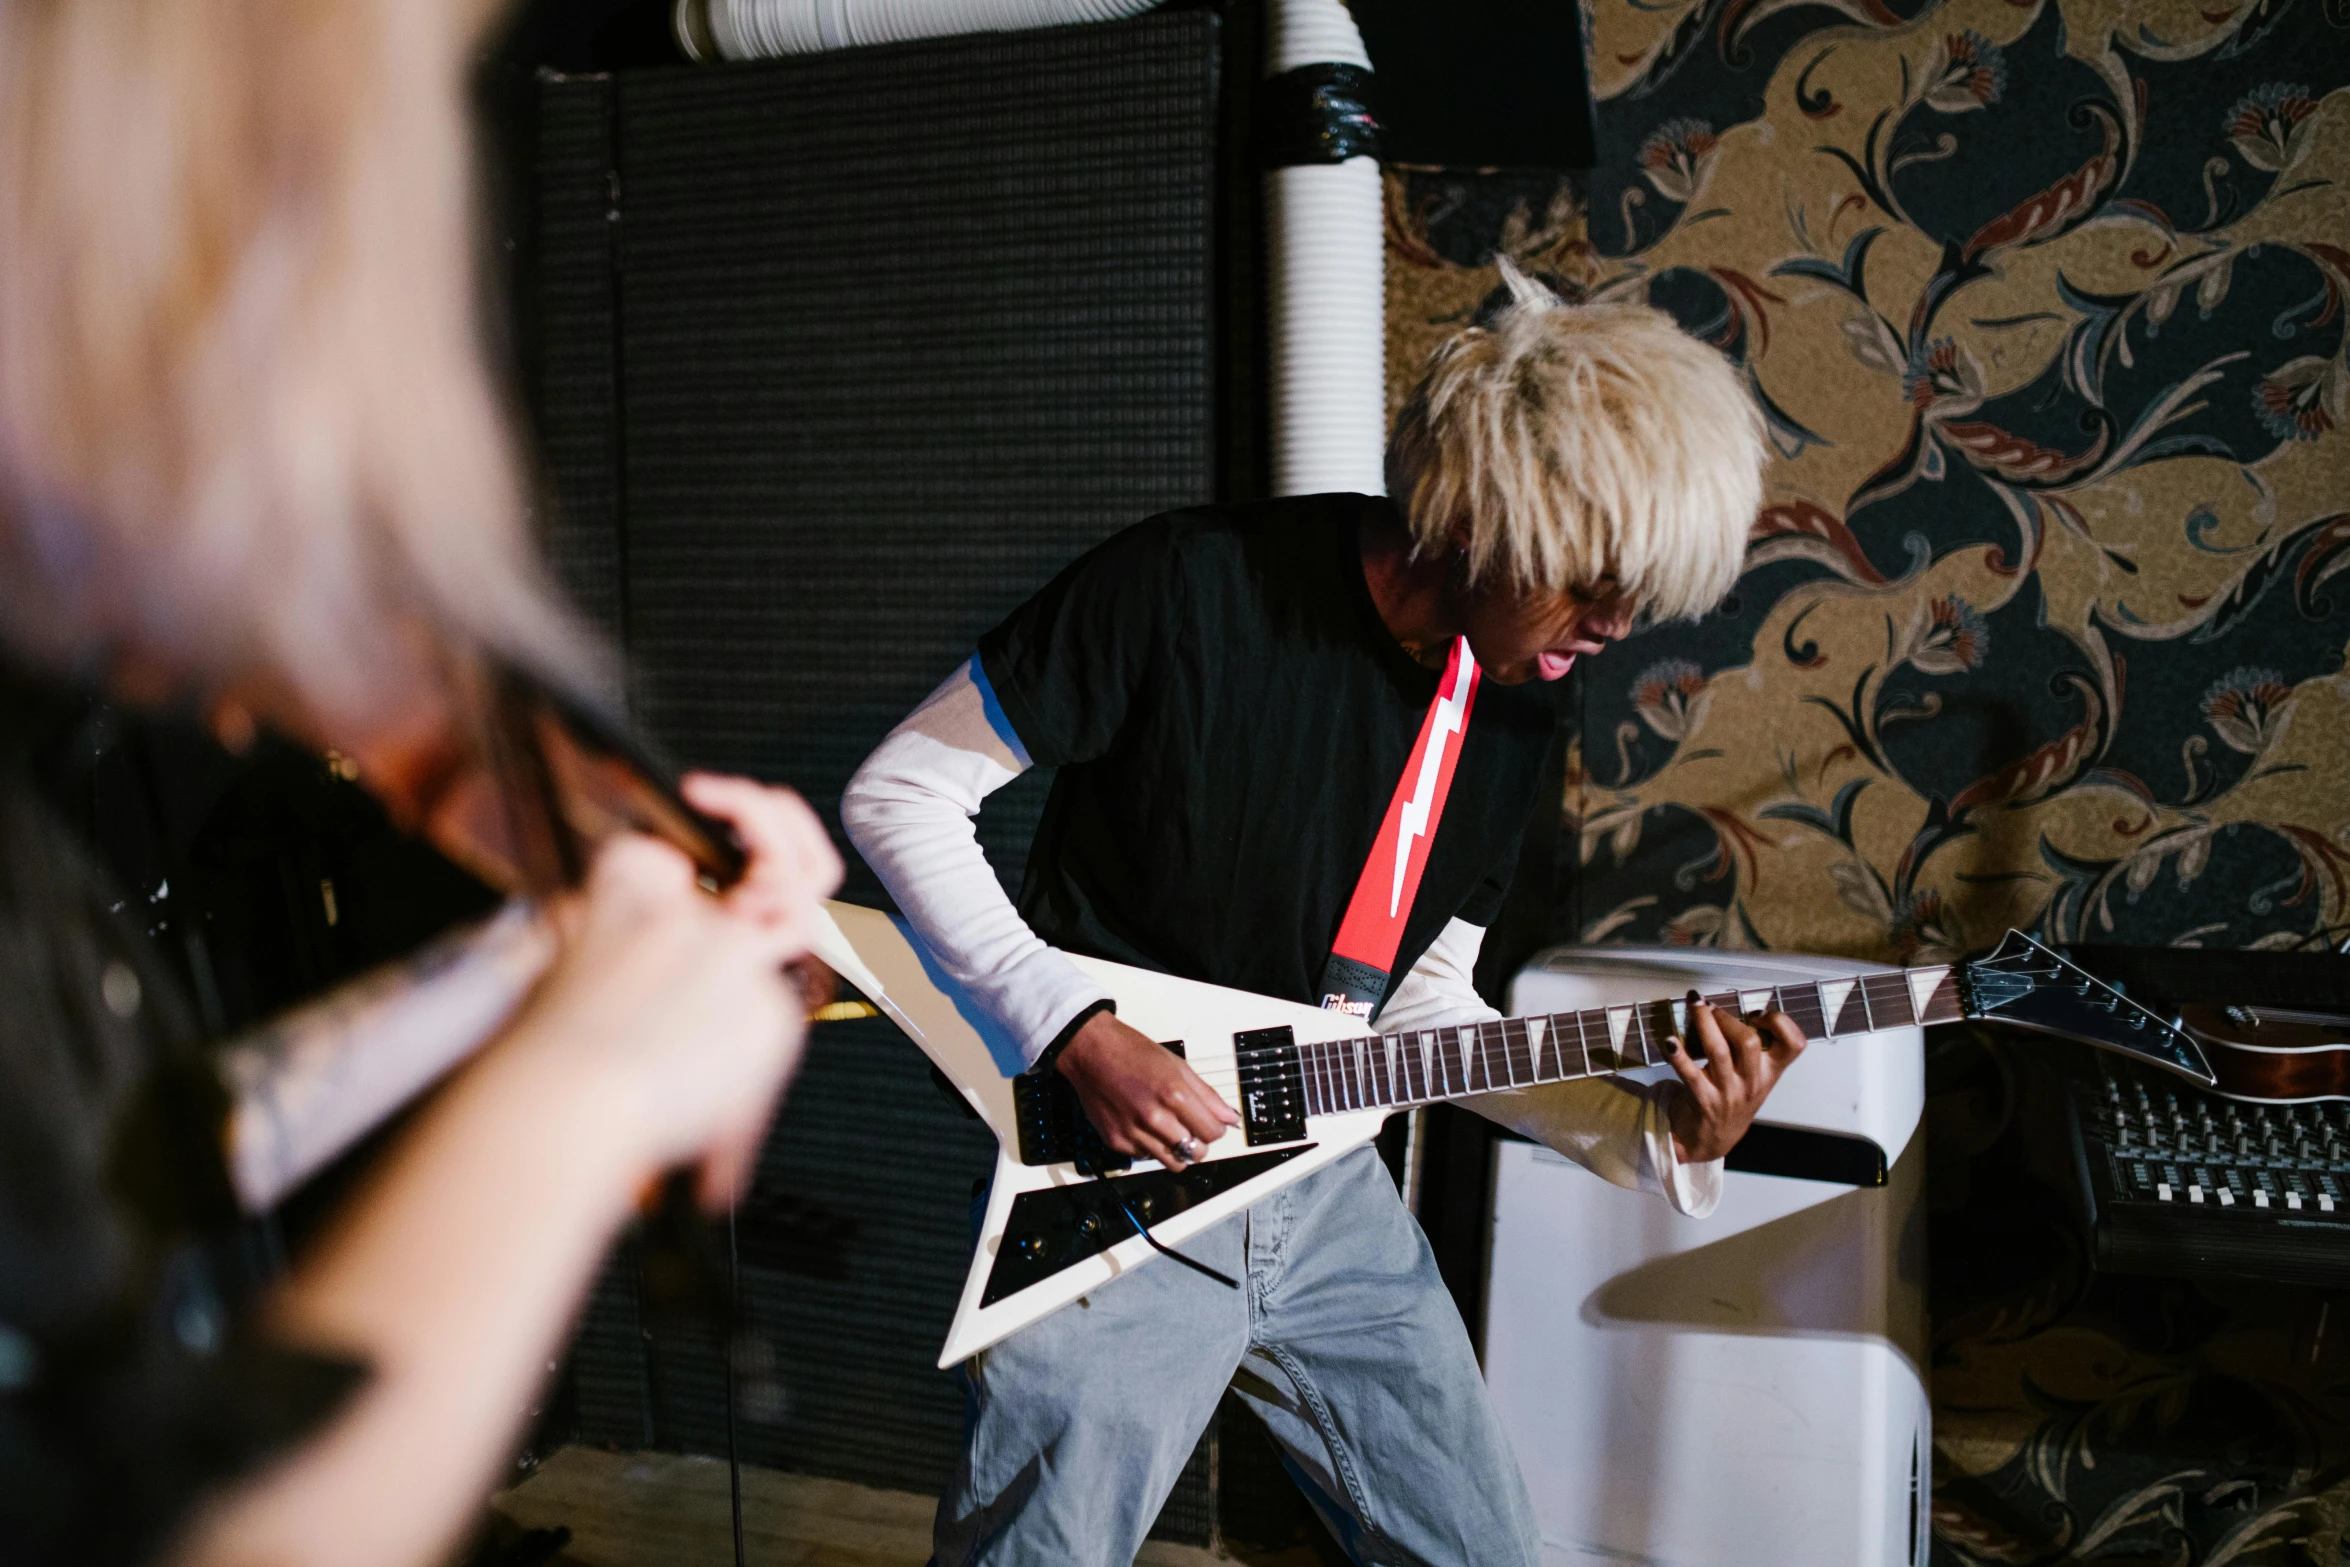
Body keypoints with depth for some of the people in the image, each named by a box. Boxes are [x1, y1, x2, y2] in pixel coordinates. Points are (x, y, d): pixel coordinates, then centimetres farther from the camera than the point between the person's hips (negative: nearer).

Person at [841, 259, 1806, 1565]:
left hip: (1324, 1185, 6)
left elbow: (1423, 1006, 9)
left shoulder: (1516, 713, 1)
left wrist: (1653, 1132, -6)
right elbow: (898, 795, -13)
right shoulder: (1192, 590, -19)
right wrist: (1080, 1032, -22)